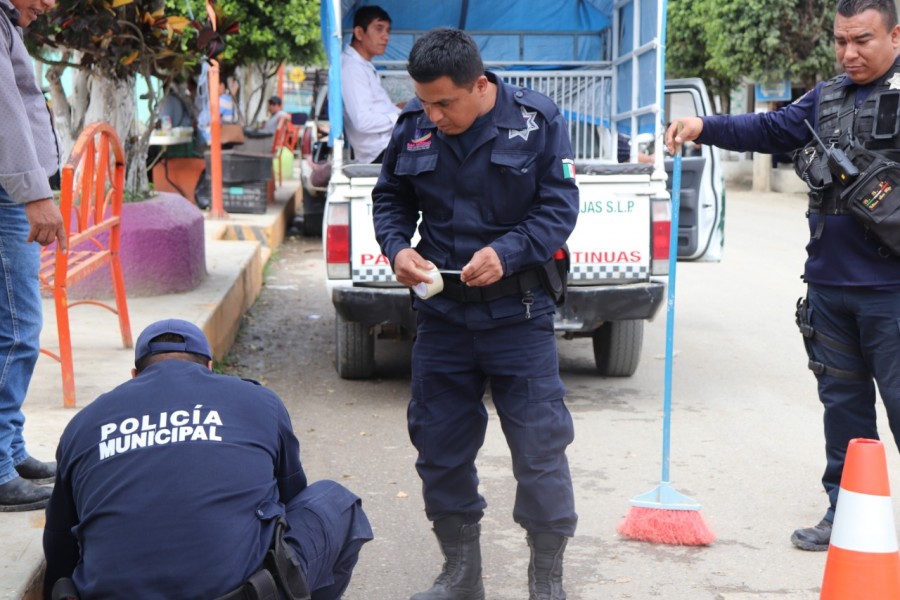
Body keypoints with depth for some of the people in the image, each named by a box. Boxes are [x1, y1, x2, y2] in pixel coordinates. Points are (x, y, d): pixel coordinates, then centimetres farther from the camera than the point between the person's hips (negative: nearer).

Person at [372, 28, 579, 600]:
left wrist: (507, 252, -23)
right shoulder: (412, 128, 0)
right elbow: (389, 199, 12)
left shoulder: (536, 119, -9)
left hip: (518, 311, -3)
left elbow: (560, 206, -8)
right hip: (441, 311, 4)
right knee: (440, 445, 11)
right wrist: (397, 247, -9)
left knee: (540, 445, -1)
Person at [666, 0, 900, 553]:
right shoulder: (826, 98, 14)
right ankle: (845, 513, 25)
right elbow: (769, 130, 13)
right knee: (842, 401, 14)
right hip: (829, 284, 6)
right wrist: (704, 127, 1)